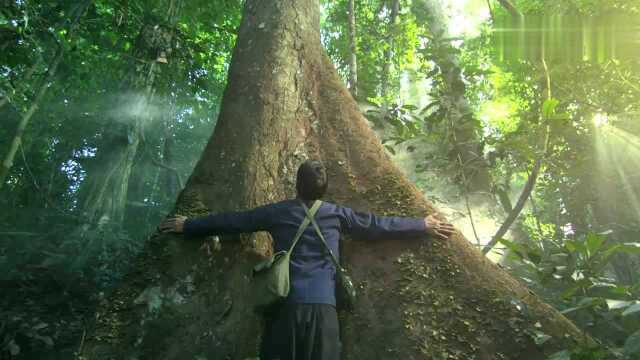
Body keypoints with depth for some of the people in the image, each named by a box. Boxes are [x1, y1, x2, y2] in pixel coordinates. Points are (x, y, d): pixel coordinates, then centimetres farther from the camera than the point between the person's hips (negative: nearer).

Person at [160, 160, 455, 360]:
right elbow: (379, 226, 14)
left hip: (285, 305, 0)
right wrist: (423, 225, 27)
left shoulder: (278, 212, 9)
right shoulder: (337, 214, 8)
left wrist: (188, 225, 28)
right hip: (322, 306, 0)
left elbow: (231, 221, 15)